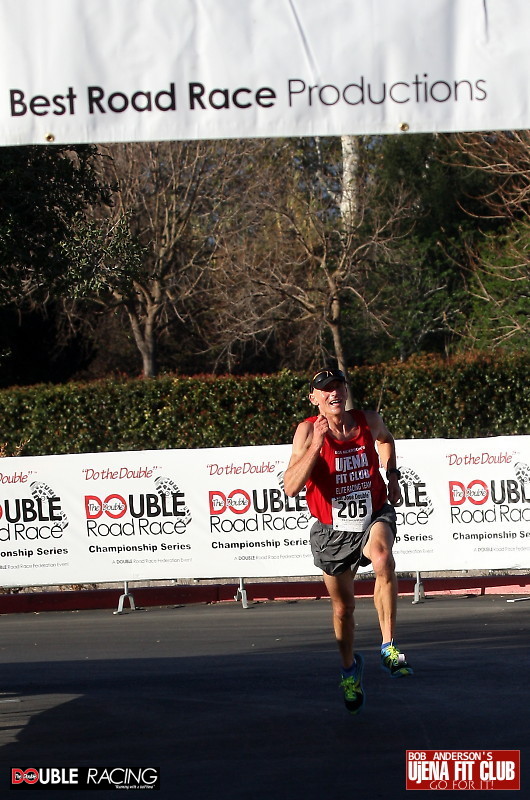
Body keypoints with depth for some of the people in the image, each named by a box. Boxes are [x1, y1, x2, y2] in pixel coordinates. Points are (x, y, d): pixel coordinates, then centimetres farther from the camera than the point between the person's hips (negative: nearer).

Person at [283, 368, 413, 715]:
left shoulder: (369, 421, -6)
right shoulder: (308, 431, -16)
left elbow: (386, 438, 22)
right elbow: (291, 487, -29)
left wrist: (392, 475, 11)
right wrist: (316, 445, -36)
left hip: (375, 517, 0)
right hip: (333, 529, 0)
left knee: (383, 560, -35)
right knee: (343, 608, 12)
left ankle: (388, 647, -23)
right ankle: (350, 667, 42)